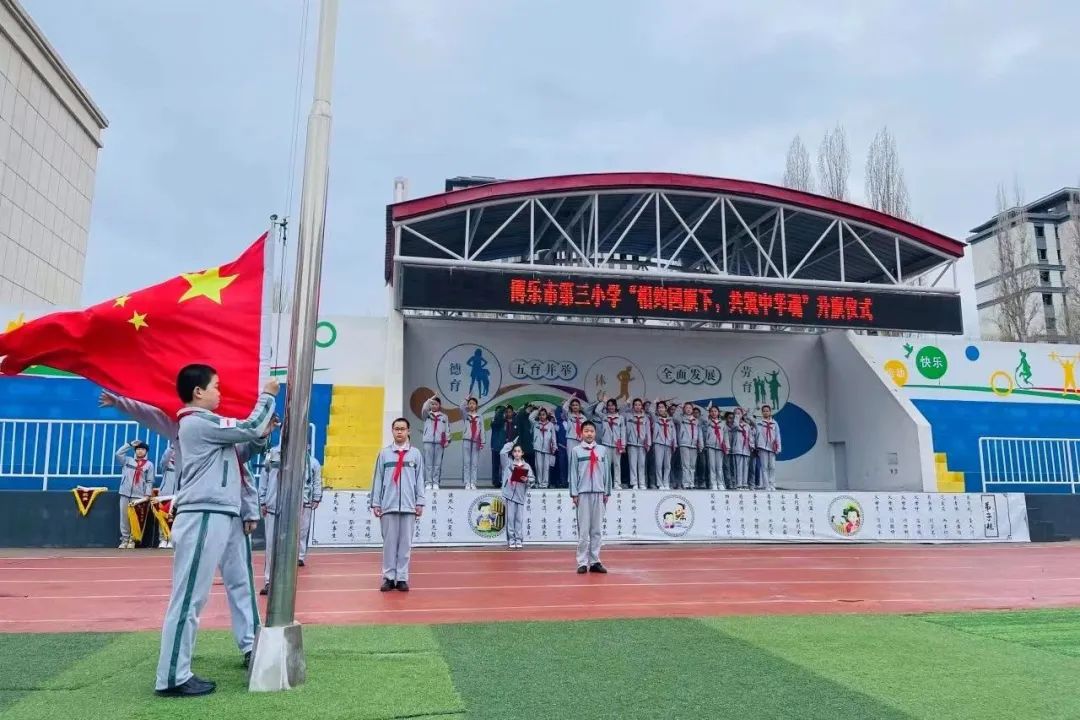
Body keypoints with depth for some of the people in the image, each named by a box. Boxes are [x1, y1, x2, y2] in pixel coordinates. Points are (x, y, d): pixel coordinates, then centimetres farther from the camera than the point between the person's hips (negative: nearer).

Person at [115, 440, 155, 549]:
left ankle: (132, 539, 3)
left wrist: (147, 495, -6)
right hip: (125, 493, 2)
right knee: (124, 517, 1)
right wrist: (130, 444, 3)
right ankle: (125, 539, 6)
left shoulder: (149, 464, 7)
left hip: (139, 495, -2)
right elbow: (118, 453, 0)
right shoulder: (128, 460, 14)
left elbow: (150, 481, 3)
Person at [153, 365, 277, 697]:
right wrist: (267, 395, -2)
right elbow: (250, 428, -15)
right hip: (203, 518, -11)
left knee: (241, 582, 19)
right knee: (189, 597, -6)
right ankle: (172, 677, 1)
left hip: (227, 516, 11)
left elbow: (239, 454, 19)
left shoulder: (207, 424, 18)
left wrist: (262, 436, 4)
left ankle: (252, 647, 32)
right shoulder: (196, 423, -14)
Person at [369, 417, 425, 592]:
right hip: (388, 506, 0)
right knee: (389, 542, 3)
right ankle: (388, 577, 10)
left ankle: (402, 578, 10)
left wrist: (420, 502, 1)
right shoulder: (384, 453, 4)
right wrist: (375, 503, 2)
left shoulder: (415, 454, 5)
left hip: (409, 506, 0)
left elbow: (420, 479, 5)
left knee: (405, 543, 3)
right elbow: (378, 479, 5)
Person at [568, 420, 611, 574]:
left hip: (599, 493, 2)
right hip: (583, 493, -2)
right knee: (583, 530, -2)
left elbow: (607, 471, 9)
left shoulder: (602, 450, 8)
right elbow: (573, 473, 0)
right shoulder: (576, 451, 2)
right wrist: (574, 494, -4)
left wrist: (607, 492, 7)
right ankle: (582, 563, 3)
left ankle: (595, 562, 11)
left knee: (597, 530, 4)